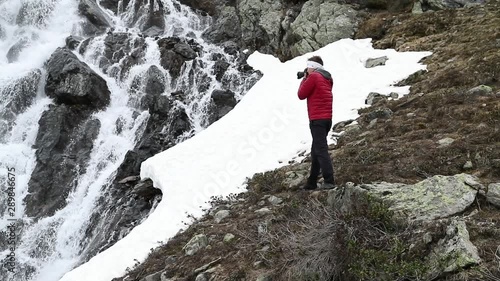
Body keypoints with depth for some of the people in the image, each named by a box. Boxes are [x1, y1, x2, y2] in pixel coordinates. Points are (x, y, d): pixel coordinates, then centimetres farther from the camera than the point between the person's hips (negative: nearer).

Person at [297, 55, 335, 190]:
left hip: (317, 119, -9)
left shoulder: (313, 77, -9)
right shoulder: (327, 78, 18)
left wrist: (304, 79, 8)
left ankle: (329, 181, -16)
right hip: (327, 118, 9)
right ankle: (312, 182, 19)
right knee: (316, 150, 13)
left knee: (321, 150, -11)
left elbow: (301, 95, -4)